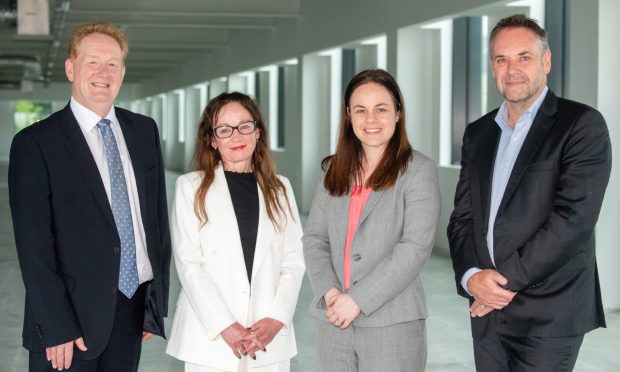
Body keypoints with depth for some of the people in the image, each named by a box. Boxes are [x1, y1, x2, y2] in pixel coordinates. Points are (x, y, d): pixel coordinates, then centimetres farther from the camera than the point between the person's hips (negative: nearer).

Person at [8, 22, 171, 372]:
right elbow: (33, 247, -10)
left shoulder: (145, 131, 8)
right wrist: (57, 327, -14)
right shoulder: (35, 143, -7)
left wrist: (157, 301, 7)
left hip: (133, 311, 4)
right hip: (74, 316, -4)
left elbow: (159, 215, 11)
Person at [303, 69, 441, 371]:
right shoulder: (334, 171, 12)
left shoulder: (419, 171, -3)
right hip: (333, 321, 4)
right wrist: (329, 291, -10)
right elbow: (314, 238, 7)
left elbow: (415, 248, -12)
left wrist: (358, 299, -15)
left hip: (392, 324, -4)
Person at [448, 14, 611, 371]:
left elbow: (573, 218, -16)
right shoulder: (478, 133, 12)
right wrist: (471, 276, -8)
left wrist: (505, 278, -14)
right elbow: (462, 218, 10)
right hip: (487, 311, 5)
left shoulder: (582, 124, -6)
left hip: (549, 314, -5)